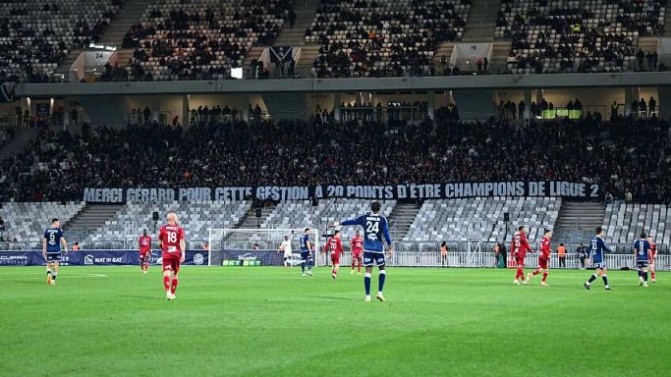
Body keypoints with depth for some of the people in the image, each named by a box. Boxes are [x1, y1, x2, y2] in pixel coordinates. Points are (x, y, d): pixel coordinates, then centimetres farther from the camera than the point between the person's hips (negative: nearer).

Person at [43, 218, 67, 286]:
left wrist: (44, 250, 10)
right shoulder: (59, 230, -6)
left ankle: (49, 274, -16)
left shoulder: (47, 230, 4)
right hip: (57, 250, -3)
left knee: (49, 264, 12)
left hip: (49, 250, 3)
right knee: (56, 264, 4)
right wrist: (65, 248, 0)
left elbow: (44, 241, 5)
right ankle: (53, 279, 1)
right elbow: (62, 239, -10)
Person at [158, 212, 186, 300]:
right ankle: (172, 293, 24)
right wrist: (183, 253, -16)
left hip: (166, 254, -1)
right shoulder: (179, 229, 1)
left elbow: (160, 243, 13)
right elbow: (182, 242, -11)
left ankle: (168, 292, -32)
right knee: (175, 274, 15)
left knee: (166, 273, -11)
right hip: (176, 253, 1)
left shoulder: (163, 228, 4)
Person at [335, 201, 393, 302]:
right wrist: (390, 247, -4)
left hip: (367, 248, 2)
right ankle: (380, 293, 2)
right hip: (379, 248, -2)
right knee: (382, 269, 13)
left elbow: (352, 221, 13)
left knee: (368, 271, 1)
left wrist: (339, 224, 25)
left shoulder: (364, 217, 5)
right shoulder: (382, 219, -1)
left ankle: (367, 296, -3)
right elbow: (386, 233, -6)